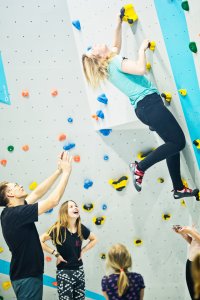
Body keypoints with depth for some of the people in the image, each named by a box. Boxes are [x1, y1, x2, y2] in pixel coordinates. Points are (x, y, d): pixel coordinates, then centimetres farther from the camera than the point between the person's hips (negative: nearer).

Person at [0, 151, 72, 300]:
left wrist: (59, 171, 7)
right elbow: (53, 201, -24)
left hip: (28, 272, 10)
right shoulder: (17, 214, -21)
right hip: (27, 276, -10)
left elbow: (37, 193, 11)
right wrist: (66, 172, -15)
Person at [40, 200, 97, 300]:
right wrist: (55, 253, -16)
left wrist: (83, 250, 4)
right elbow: (40, 241, -20)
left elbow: (94, 239, 18)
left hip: (79, 270, 5)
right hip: (64, 272, -5)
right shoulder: (58, 229, -16)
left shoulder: (81, 228, -1)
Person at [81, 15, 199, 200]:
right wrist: (142, 49, -10)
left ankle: (179, 189, 16)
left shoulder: (108, 67, 16)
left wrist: (118, 24, 32)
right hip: (149, 103, -10)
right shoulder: (116, 62, -10)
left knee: (173, 144, 12)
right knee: (178, 142, -11)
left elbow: (116, 46, 34)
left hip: (143, 108, 10)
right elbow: (141, 69, -25)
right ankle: (140, 167, -6)